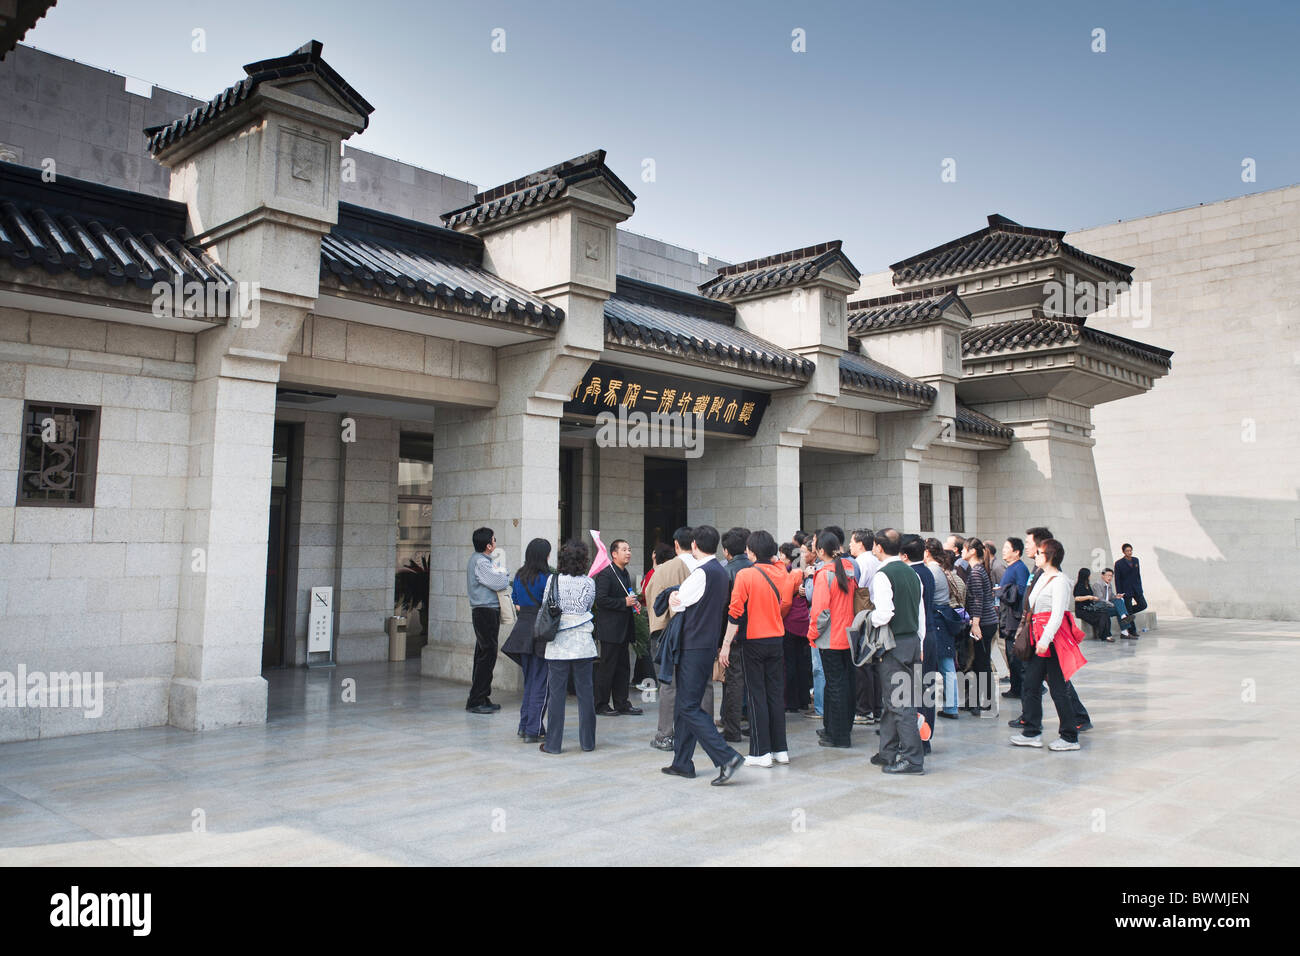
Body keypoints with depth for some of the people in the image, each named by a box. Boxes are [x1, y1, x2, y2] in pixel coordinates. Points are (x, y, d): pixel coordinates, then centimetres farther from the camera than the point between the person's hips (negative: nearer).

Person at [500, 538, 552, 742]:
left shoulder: (519, 576, 7)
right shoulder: (547, 578, -13)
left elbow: (516, 605, 14)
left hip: (522, 631, 7)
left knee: (529, 680, 18)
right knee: (540, 683, 0)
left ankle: (524, 725, 21)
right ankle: (533, 731, 0)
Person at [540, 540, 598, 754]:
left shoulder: (554, 581, -6)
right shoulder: (589, 583, -1)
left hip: (559, 643, -1)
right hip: (583, 643, 1)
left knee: (556, 692, 4)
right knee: (585, 691, 8)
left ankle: (553, 743, 7)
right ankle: (588, 741, 15)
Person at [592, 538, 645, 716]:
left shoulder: (625, 574, 16)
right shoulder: (606, 573, -13)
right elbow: (601, 599, -21)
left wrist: (634, 604, 9)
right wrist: (624, 603, -20)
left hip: (623, 630, 9)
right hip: (610, 630, -9)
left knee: (623, 668, 12)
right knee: (607, 667, -3)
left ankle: (622, 703, 19)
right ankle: (601, 705, 6)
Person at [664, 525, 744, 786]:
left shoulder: (701, 573, -17)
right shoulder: (720, 571, 14)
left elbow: (678, 605, -8)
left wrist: (673, 597, 11)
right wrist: (676, 596, -2)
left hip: (694, 648, -9)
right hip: (708, 645, 10)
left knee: (689, 707, -7)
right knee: (686, 704, 14)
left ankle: (726, 757, -13)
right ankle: (682, 763, 20)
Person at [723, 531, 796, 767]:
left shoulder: (745, 575, -13)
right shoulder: (782, 574, 1)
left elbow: (735, 613, -14)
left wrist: (726, 644, -10)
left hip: (754, 641, -5)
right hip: (777, 639, 5)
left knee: (757, 696, 2)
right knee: (775, 694, 12)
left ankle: (761, 752, 4)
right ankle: (780, 749, 17)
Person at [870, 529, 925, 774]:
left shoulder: (883, 575, -14)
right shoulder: (912, 573, 11)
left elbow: (884, 614, -23)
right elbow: (920, 613, 15)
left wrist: (868, 621, -3)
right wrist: (919, 645, 21)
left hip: (894, 645, -9)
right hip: (912, 641, 9)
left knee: (900, 703, -4)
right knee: (894, 700, 16)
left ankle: (913, 758, -1)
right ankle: (888, 754, 24)